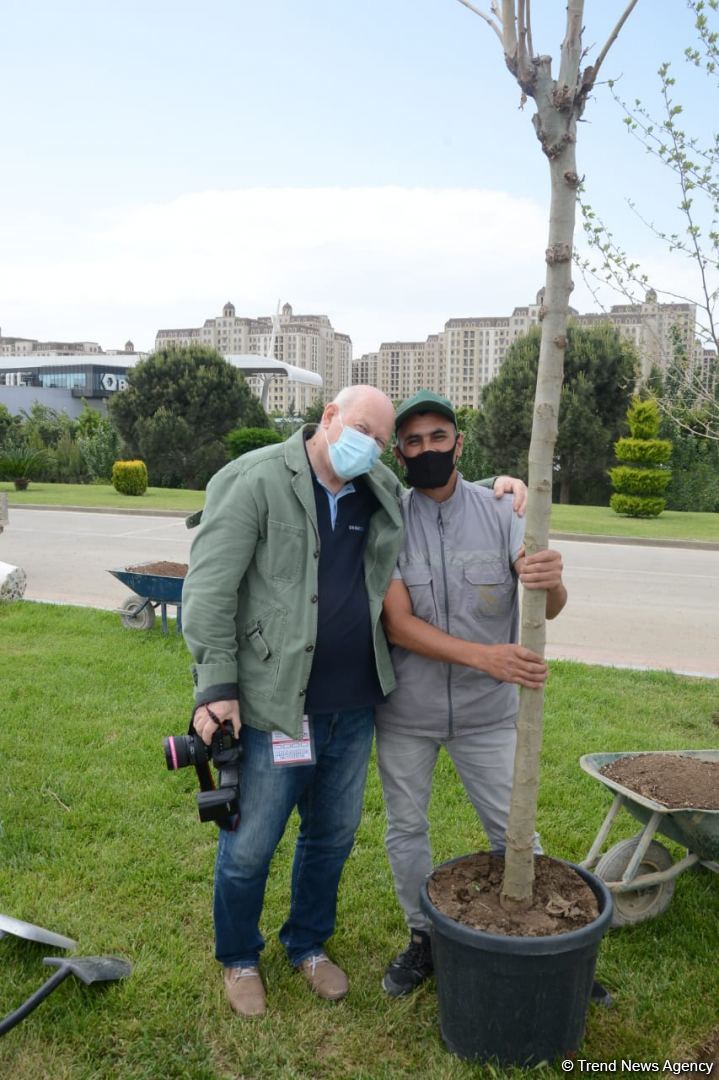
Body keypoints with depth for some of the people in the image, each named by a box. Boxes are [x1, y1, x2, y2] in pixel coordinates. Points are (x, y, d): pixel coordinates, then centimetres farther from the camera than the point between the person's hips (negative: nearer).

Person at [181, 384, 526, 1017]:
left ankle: (309, 943, 45)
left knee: (333, 835, 20)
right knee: (249, 847, 10)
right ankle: (239, 958, 38)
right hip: (276, 705, -5)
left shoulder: (383, 493, 7)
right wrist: (217, 687, -17)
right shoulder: (254, 481, -10)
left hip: (355, 705, 6)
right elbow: (208, 591, -13)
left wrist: (498, 486, 6)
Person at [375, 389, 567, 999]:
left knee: (514, 833, 9)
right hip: (406, 712, 0)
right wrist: (486, 657, -30)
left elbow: (551, 607, -15)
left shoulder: (499, 511, -8)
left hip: (488, 711, 0)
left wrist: (551, 583, -41)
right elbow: (398, 625, -18)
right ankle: (423, 938, 38)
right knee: (406, 830, 16)